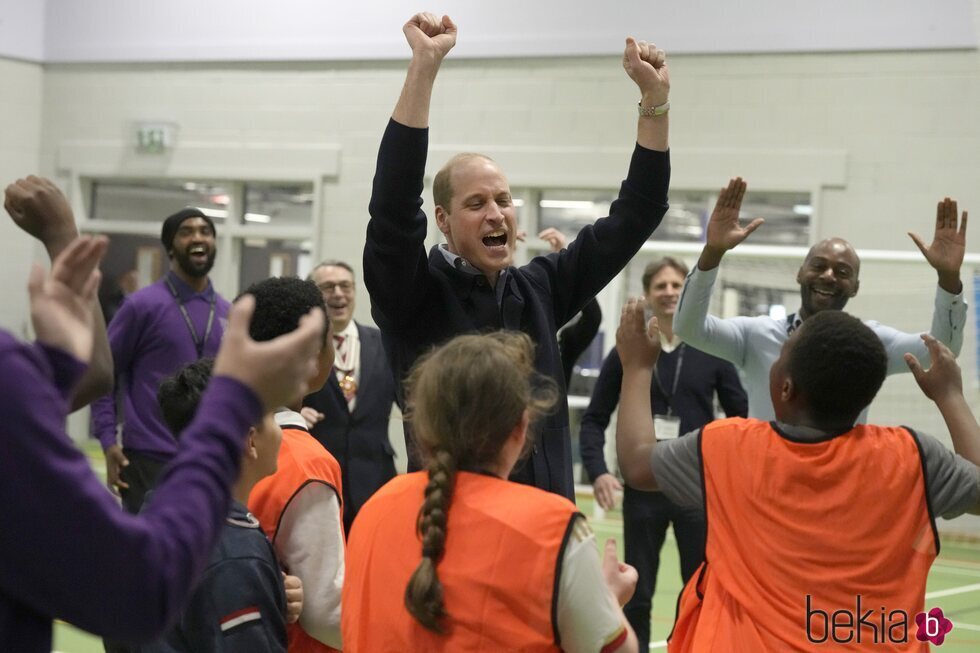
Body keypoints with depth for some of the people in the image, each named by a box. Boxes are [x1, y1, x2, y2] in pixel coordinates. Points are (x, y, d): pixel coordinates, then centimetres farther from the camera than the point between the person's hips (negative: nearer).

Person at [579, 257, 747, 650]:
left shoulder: (711, 352, 2)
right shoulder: (627, 351, 1)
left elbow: (742, 417, 5)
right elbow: (595, 419, 4)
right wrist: (597, 471, -12)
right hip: (643, 488, 0)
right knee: (636, 595, 7)